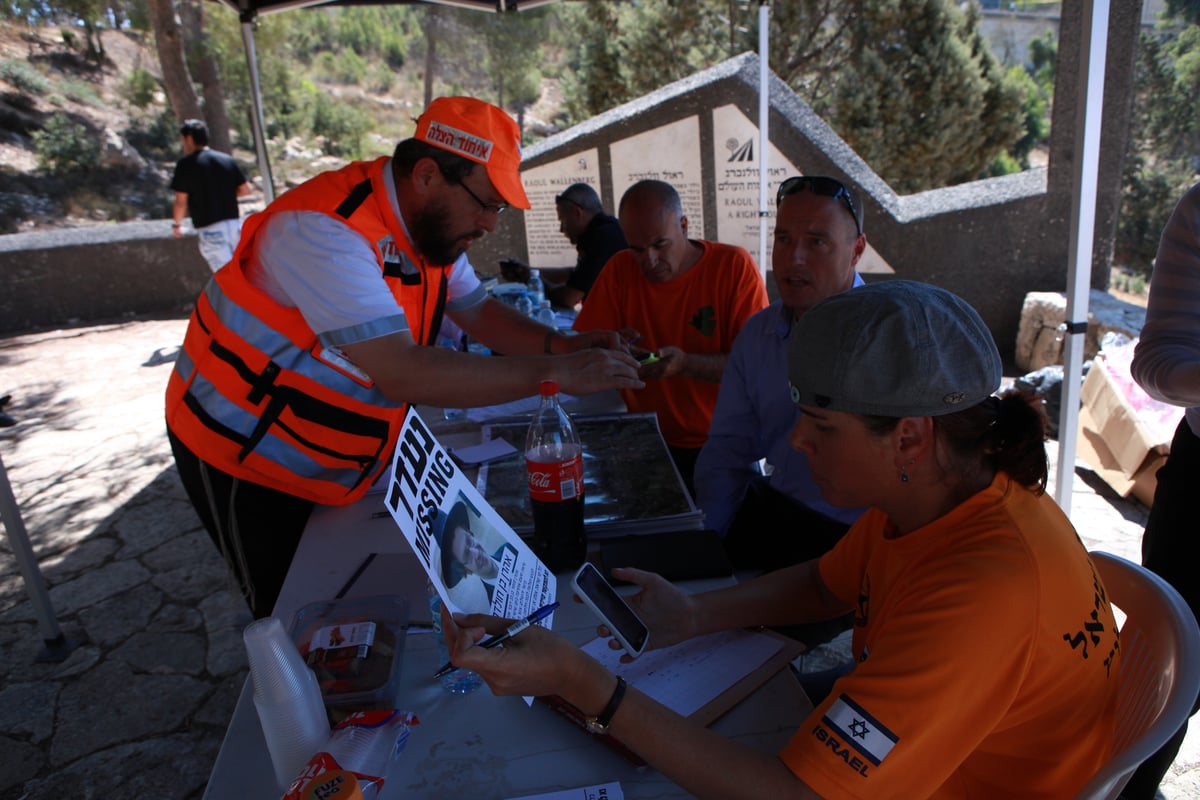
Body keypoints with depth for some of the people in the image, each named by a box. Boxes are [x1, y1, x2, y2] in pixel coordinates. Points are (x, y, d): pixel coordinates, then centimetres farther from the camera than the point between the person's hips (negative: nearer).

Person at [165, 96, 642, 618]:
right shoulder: (324, 230, -31)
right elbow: (403, 373, -40)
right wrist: (553, 373, -37)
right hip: (245, 457, -7)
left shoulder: (432, 222, -4)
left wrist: (562, 345, -10)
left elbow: (478, 312, 8)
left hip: (339, 460, 7)